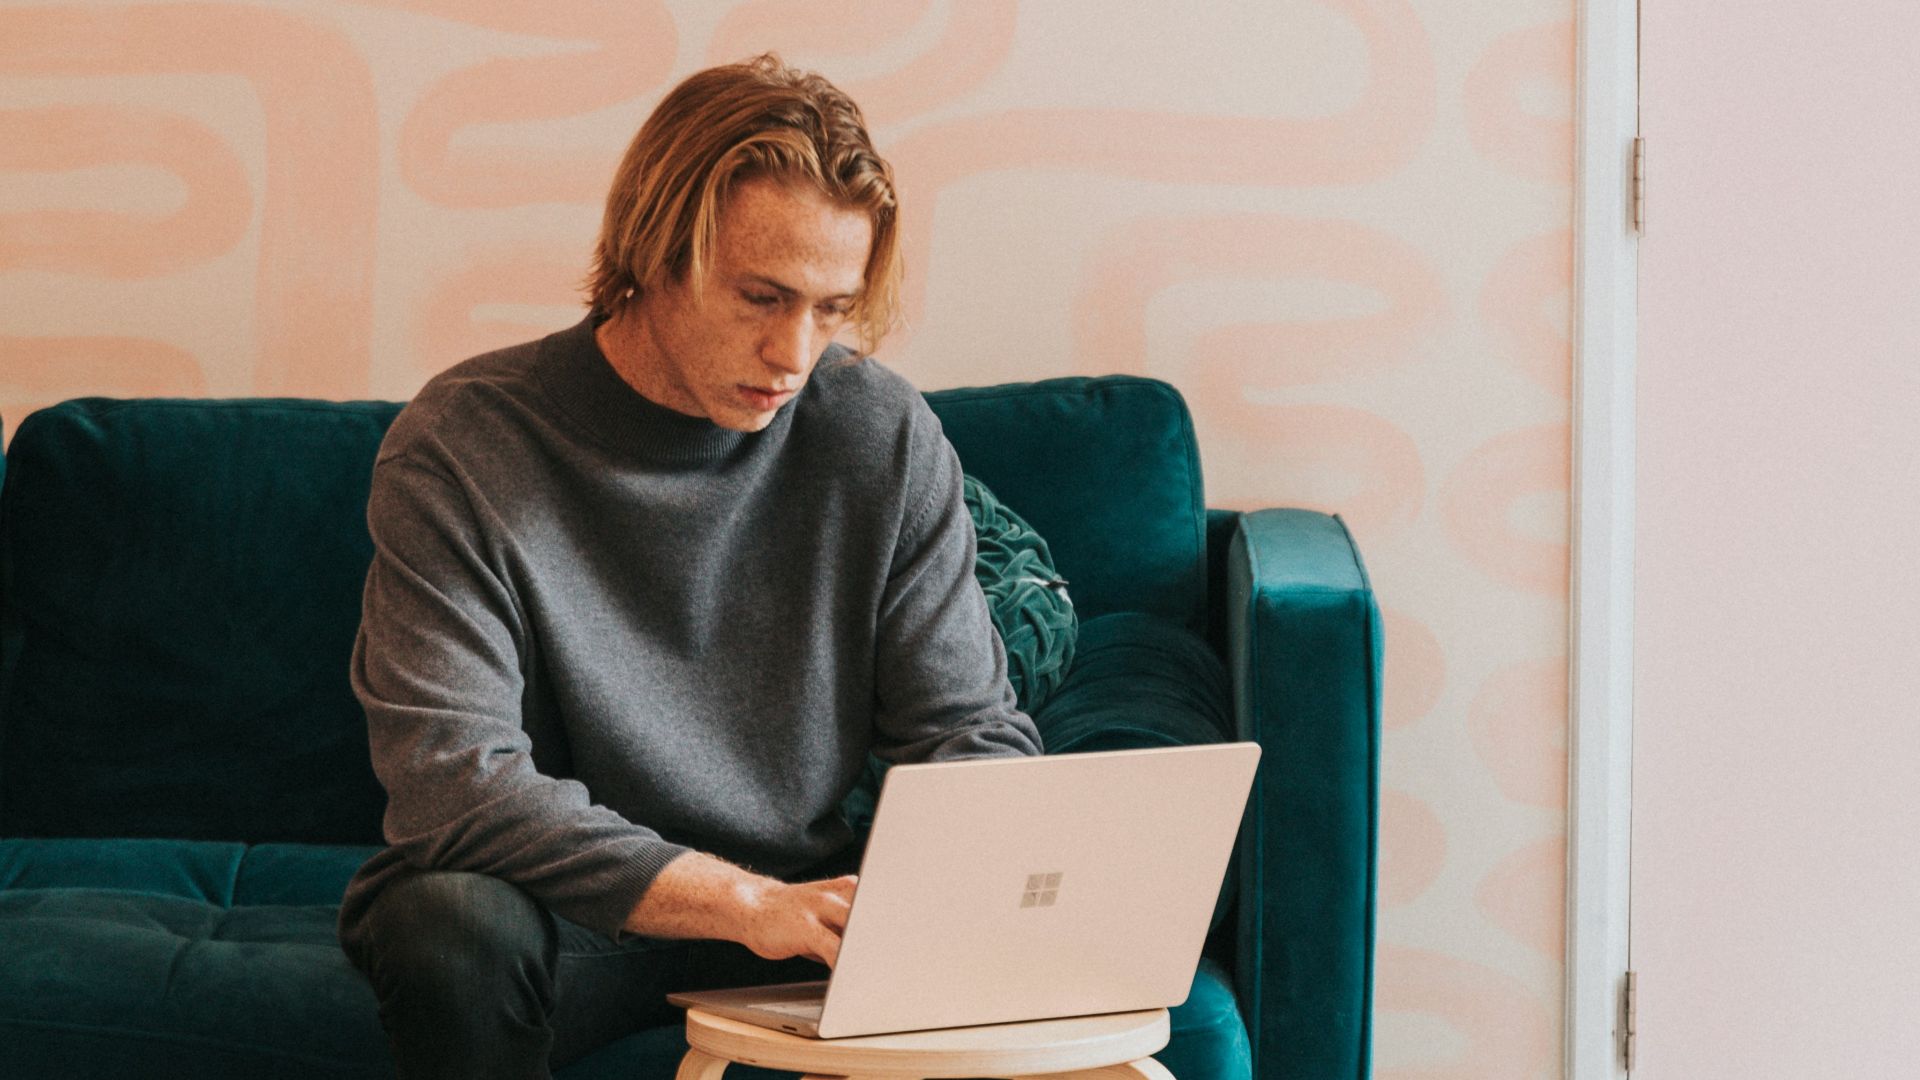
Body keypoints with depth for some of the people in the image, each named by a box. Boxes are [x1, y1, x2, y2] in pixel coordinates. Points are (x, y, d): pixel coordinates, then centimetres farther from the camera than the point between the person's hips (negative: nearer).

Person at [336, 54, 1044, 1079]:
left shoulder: (885, 436, -3)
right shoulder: (462, 446, -15)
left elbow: (967, 729, 2)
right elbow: (450, 778, -24)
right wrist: (744, 904, -34)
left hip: (801, 904, 2)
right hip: (574, 909, -2)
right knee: (454, 927, -36)